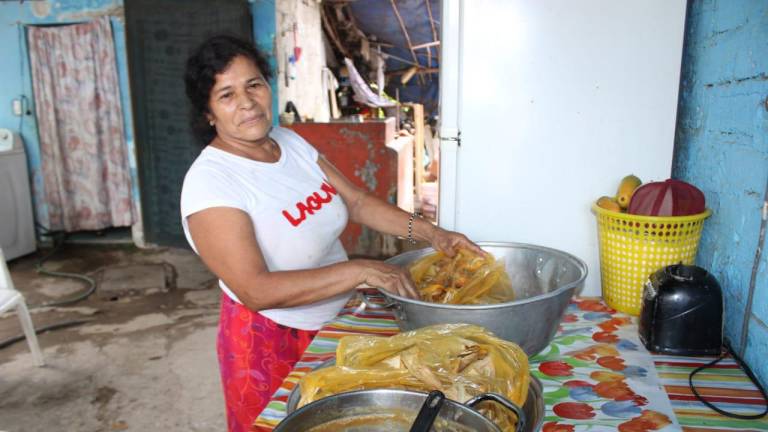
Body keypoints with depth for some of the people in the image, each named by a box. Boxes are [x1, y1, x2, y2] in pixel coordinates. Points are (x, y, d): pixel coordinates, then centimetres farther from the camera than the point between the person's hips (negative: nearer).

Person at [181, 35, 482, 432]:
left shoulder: (290, 142, -2)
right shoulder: (210, 182, -24)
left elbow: (356, 201, 2)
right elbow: (256, 291, -30)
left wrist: (428, 231, -10)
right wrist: (360, 271, -32)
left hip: (336, 322, 7)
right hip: (270, 344, -6)